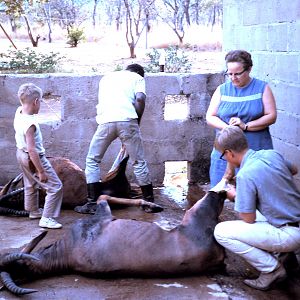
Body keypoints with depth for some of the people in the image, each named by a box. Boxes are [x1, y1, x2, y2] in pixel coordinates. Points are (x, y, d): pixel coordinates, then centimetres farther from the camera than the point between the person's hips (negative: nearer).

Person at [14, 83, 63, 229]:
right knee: (55, 187, -2)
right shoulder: (30, 124, -33)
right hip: (33, 158, -10)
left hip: (21, 154, 10)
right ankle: (47, 218, 0)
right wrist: (41, 171, -27)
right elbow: (31, 150, -32)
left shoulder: (19, 112, -9)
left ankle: (34, 211, 49)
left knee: (30, 185, 30)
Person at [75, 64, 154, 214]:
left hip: (105, 121, 2)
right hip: (127, 120, -1)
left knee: (92, 160, 15)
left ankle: (92, 203, 11)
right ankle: (149, 201, 18)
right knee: (139, 162, 11)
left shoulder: (106, 77, 32)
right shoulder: (138, 78, 20)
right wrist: (137, 122, 11)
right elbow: (140, 99, 0)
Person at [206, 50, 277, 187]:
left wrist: (246, 126, -16)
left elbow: (271, 116, -3)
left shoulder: (262, 88, 3)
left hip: (256, 150, -2)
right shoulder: (222, 90, 9)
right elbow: (210, 117, 6)